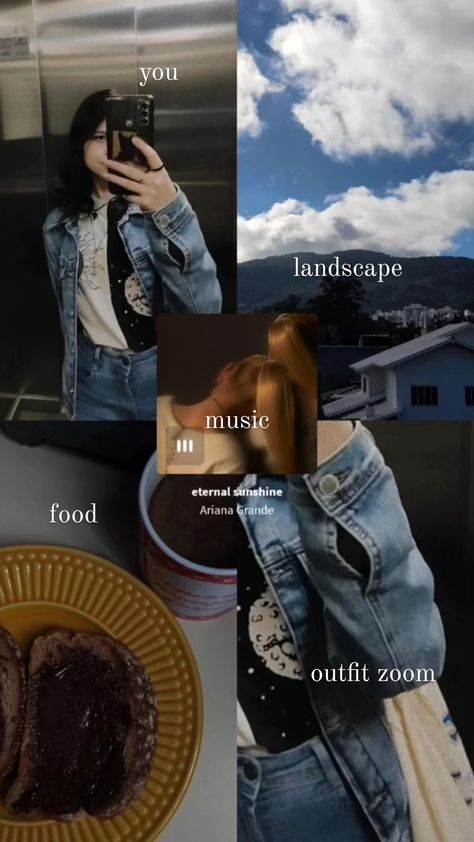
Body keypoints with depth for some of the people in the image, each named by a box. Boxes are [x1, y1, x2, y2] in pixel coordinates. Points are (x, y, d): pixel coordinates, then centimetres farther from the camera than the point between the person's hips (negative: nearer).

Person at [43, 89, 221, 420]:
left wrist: (172, 212, -36)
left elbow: (204, 308, -24)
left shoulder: (159, 207, -10)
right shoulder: (60, 224, 3)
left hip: (169, 373, -3)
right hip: (95, 379, 3)